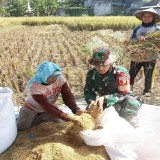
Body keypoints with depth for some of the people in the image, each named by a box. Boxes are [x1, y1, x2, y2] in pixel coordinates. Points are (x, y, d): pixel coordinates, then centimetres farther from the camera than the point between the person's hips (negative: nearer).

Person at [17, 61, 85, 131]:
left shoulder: (59, 78, -26)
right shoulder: (34, 87, -36)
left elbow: (67, 95, -24)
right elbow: (46, 106, -36)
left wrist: (76, 109, -39)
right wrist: (62, 115, -44)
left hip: (50, 106, 4)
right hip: (32, 108, -3)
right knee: (20, 127, -6)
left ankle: (42, 117, 25)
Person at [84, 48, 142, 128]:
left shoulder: (120, 72, -24)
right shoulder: (91, 73, -12)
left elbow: (123, 94, -24)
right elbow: (88, 92, -8)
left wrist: (105, 99, -37)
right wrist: (92, 101, -32)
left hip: (121, 100, -4)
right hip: (104, 102, 4)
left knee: (133, 104, -36)